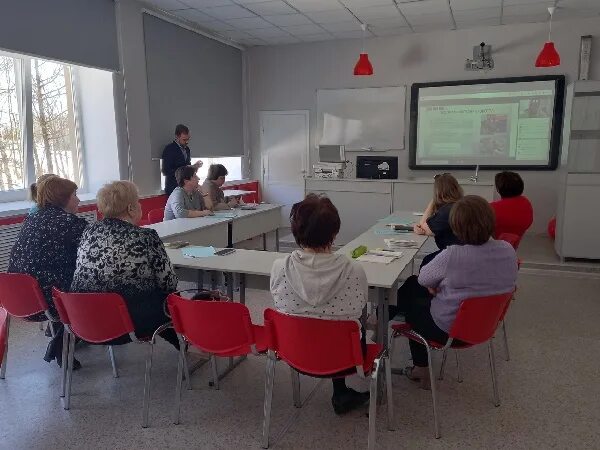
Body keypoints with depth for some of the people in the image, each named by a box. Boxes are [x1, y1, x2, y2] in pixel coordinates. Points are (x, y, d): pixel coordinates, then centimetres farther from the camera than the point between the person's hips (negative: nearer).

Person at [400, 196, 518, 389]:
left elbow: (423, 279, -13)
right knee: (421, 293, 24)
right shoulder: (508, 251, -12)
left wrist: (436, 283, 7)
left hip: (449, 330, -6)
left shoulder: (452, 256, -31)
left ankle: (421, 370, 35)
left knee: (410, 302, 23)